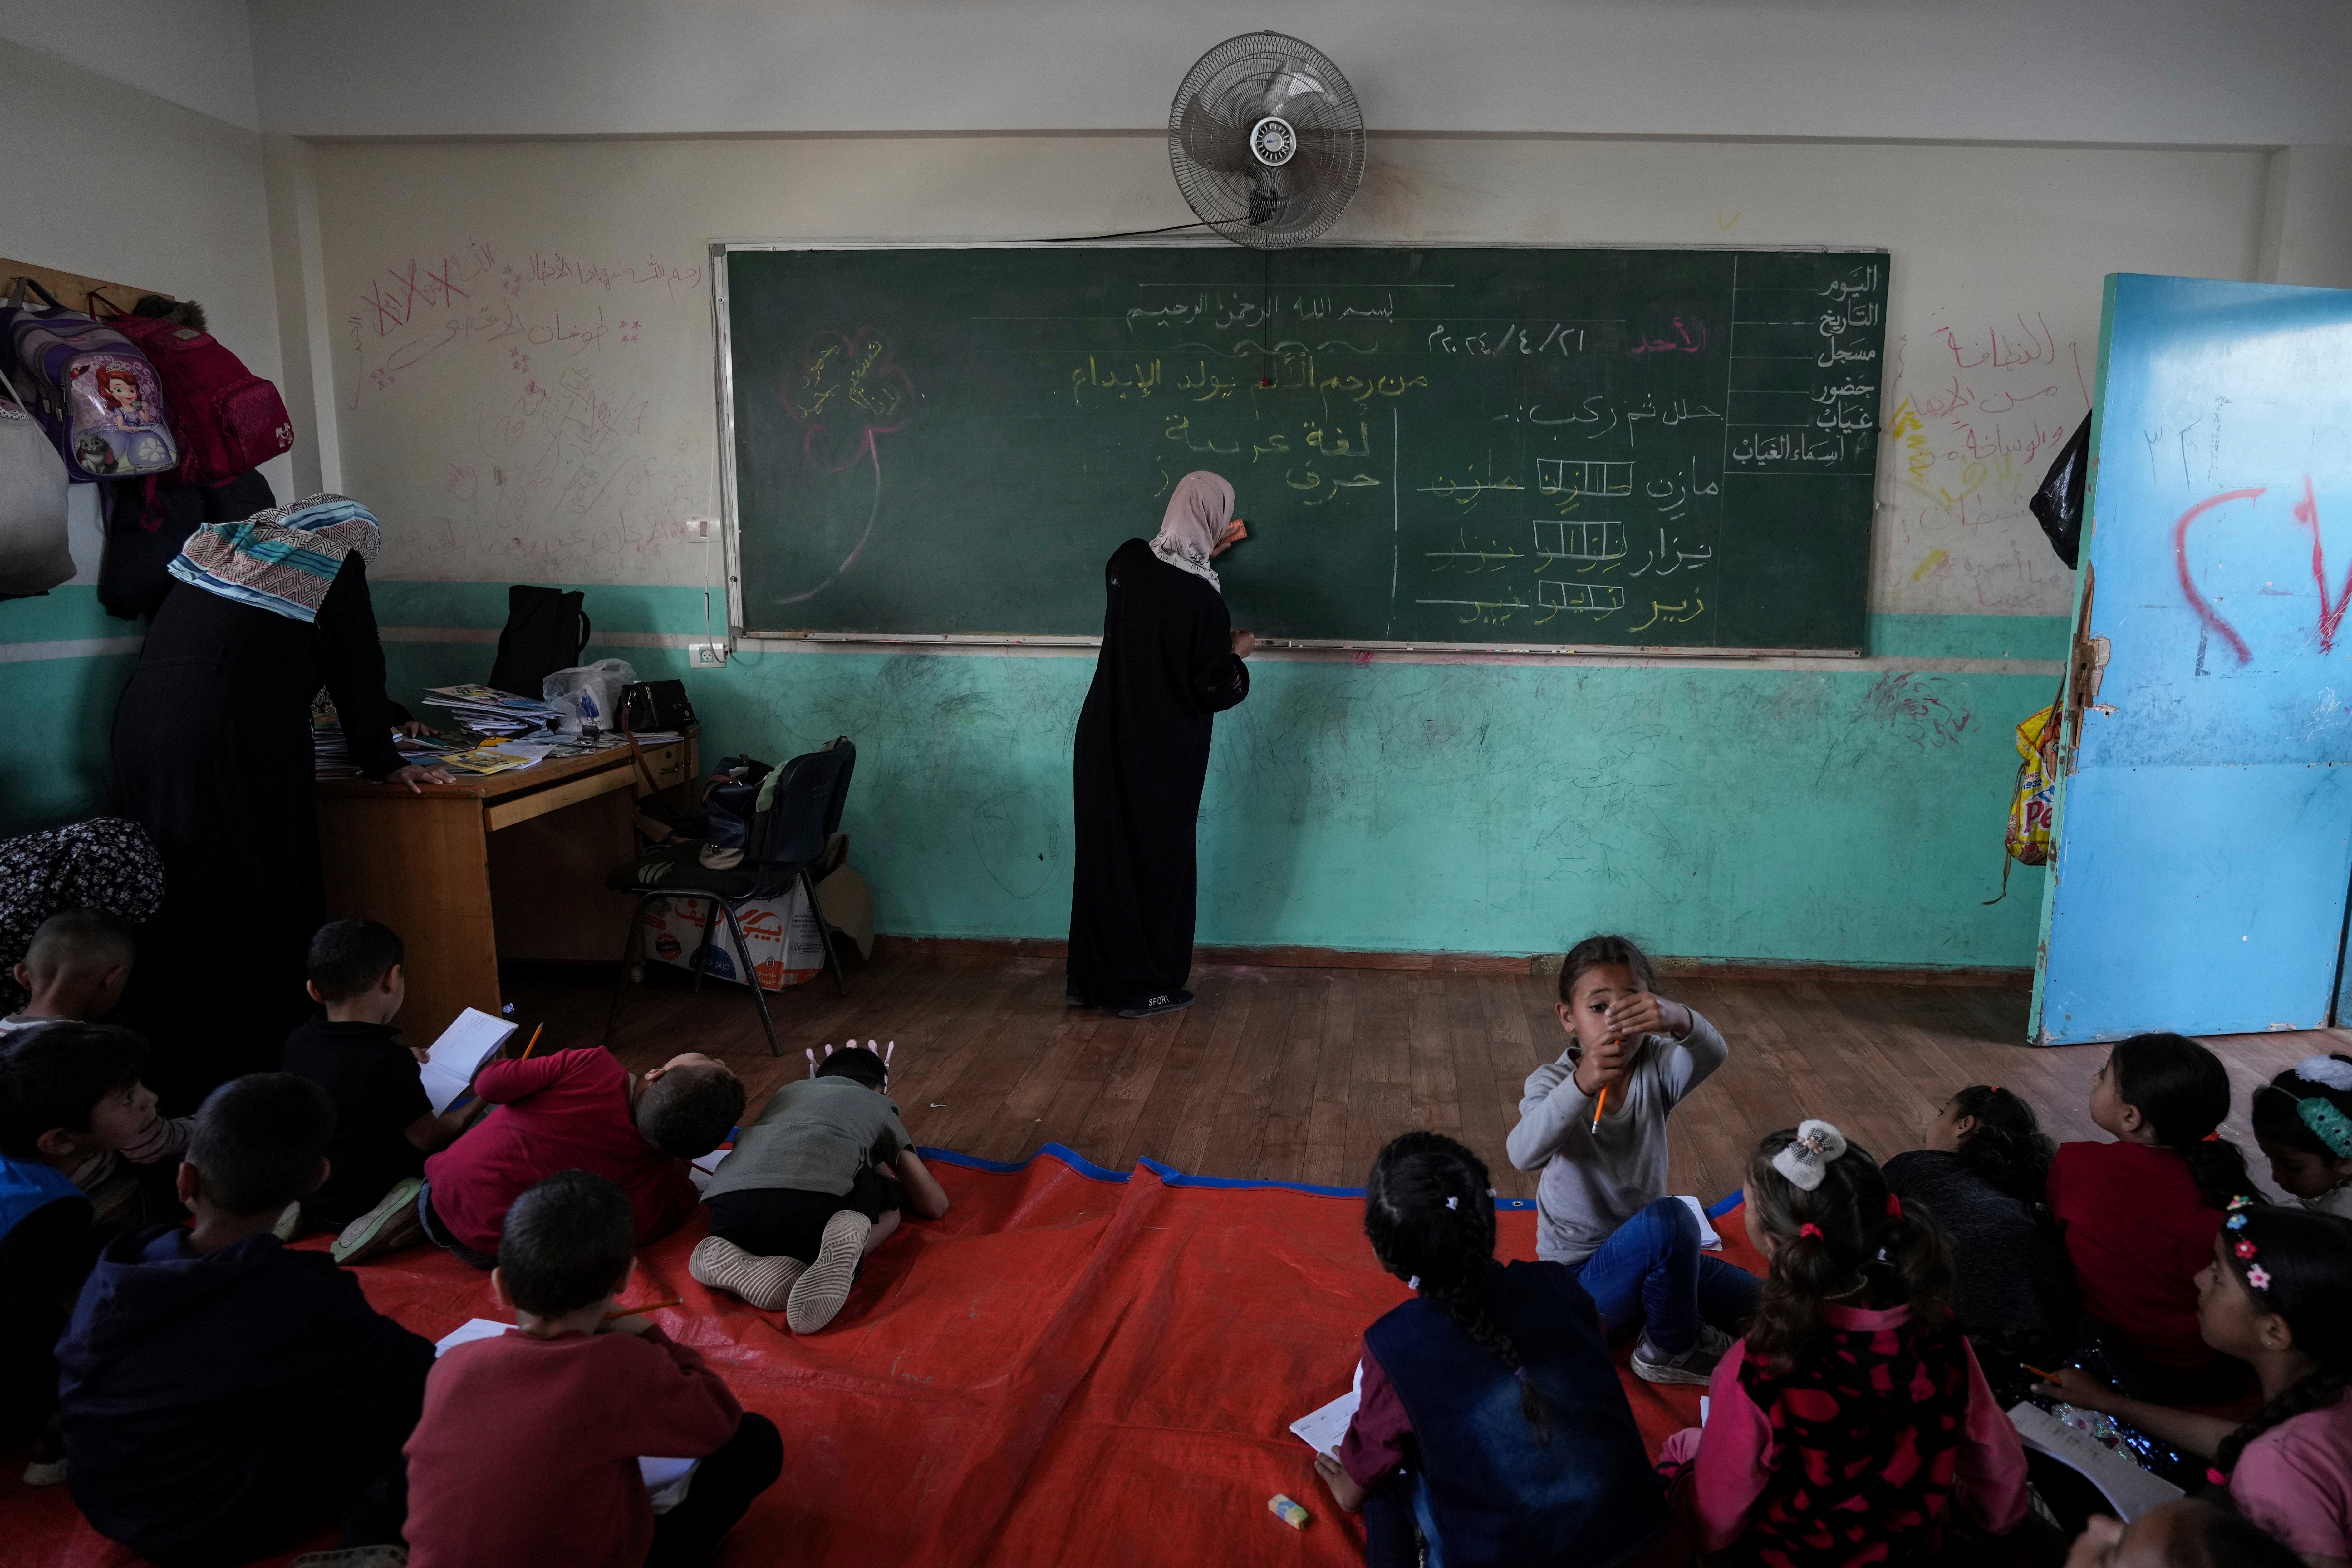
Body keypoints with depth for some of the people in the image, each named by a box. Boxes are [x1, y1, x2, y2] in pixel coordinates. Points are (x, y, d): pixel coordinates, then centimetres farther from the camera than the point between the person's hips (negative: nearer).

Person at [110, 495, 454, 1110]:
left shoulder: (216, 546, 23)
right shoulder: (333, 562, 5)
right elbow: (357, 669, 5)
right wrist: (383, 763, 13)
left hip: (141, 726, 7)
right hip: (238, 743, -7)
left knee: (172, 905, 11)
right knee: (252, 905, 1)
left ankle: (168, 1076, 19)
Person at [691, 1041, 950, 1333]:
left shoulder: (787, 1091, 40)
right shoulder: (878, 1106, 32)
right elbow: (934, 1205, 32)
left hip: (731, 1201, 2)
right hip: (818, 1197, -2)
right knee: (890, 1206, 31)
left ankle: (731, 1261, -1)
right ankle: (848, 1238, -4)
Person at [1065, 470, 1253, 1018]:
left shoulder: (1129, 560, -3)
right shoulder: (1205, 599, -20)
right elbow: (1212, 689, -14)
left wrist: (1202, 558, 30)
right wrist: (1238, 653, 5)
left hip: (1105, 737, 6)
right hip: (1162, 750, -6)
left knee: (1104, 852, 14)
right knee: (1157, 858, 8)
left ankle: (1091, 979, 24)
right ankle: (1145, 987, 16)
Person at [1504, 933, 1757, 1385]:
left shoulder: (1656, 1068, -8)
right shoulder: (1552, 1082, -19)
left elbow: (1714, 1055, -31)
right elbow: (1523, 1155, -40)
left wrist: (1680, 1019, -55)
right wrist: (1580, 1085, -56)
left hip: (1645, 1253, 5)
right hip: (1578, 1275, -5)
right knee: (1671, 1219, -32)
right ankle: (1675, 1350, -7)